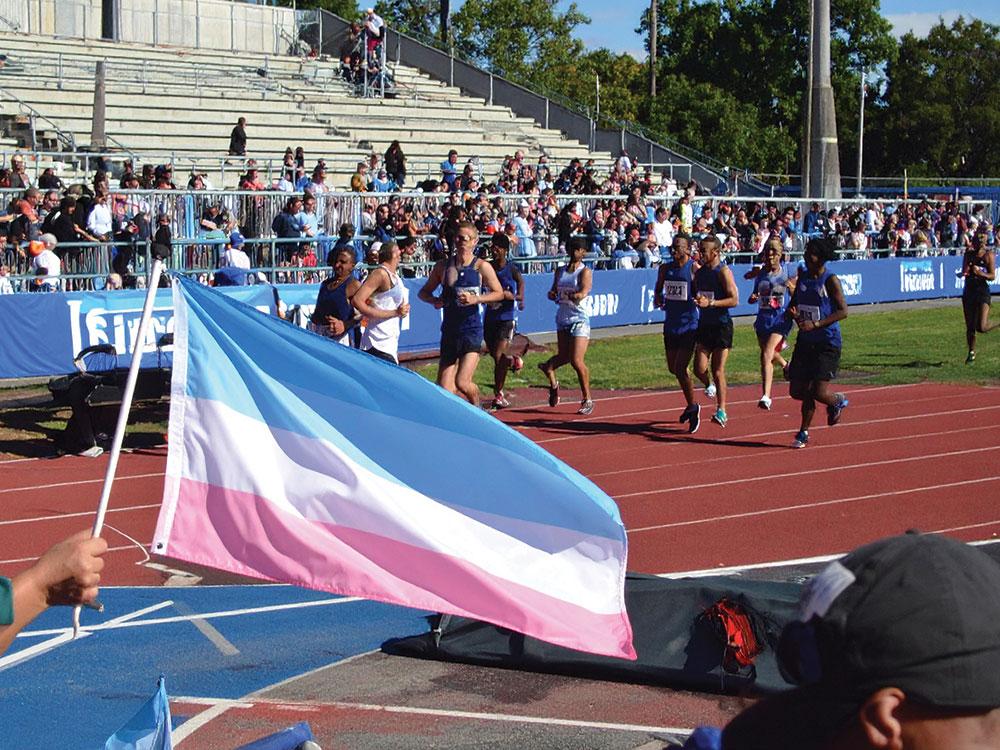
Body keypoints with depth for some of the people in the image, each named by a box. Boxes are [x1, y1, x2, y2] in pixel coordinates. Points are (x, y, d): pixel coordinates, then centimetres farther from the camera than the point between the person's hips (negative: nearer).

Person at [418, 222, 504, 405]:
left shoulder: (481, 266, -3)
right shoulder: (443, 266, 6)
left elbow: (499, 293, -2)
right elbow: (424, 292, 15)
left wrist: (476, 299, -17)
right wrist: (434, 300, -7)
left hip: (472, 330, -4)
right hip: (449, 330, 4)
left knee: (462, 382, -14)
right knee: (444, 389, -2)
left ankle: (477, 409, 16)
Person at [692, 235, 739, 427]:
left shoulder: (723, 271, -11)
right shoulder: (699, 272, 10)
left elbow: (734, 299, -16)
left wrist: (710, 303, -24)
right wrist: (696, 301, 1)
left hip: (722, 325, -5)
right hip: (704, 325, 5)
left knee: (718, 371, -3)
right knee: (700, 369, -4)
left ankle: (721, 411, 5)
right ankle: (710, 386, 29)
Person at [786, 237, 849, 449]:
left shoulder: (831, 280, -11)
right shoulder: (803, 276, 6)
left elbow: (843, 311, -14)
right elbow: (794, 302, 17)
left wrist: (816, 324, -21)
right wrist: (792, 312, -7)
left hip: (827, 343, -6)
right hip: (805, 341, 6)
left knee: (819, 392, -12)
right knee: (797, 391, 3)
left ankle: (838, 402, 24)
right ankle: (804, 433, 24)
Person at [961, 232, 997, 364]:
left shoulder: (989, 255, -7)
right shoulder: (969, 253, 6)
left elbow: (992, 276, -9)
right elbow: (964, 272, 4)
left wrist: (980, 273, -25)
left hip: (983, 291, -4)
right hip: (969, 290, 4)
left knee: (982, 327, -15)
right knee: (970, 327, 8)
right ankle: (972, 353, 23)